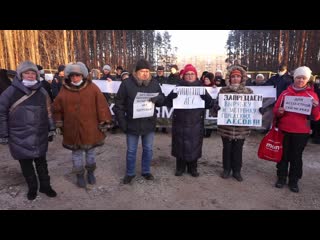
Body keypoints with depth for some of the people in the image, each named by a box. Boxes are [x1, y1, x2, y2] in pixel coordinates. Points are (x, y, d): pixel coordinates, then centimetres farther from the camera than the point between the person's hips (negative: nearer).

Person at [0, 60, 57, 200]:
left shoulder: (42, 92, 3)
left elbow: (48, 112, 11)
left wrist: (51, 128, 11)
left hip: (39, 137, 2)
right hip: (20, 138, -1)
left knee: (41, 162, 14)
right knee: (26, 164, 12)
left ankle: (45, 186, 30)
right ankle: (32, 187, 31)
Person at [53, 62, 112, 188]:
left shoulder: (92, 88, -9)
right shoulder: (64, 90, -3)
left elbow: (101, 106, -9)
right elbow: (57, 109, 8)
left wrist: (104, 122, -10)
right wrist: (59, 123, 8)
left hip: (90, 128, -1)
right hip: (72, 129, 1)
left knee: (90, 151, 17)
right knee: (77, 153, 14)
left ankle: (90, 172, 39)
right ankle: (79, 175, 33)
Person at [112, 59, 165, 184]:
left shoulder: (154, 83, 0)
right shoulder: (127, 83, -8)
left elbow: (162, 100, 5)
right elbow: (119, 104, -5)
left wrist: (157, 98, -19)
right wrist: (122, 121, -9)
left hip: (149, 123, 2)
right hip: (132, 124, -2)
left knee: (148, 149, 16)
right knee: (131, 151, 12)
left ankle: (146, 171, 35)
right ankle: (130, 173, 31)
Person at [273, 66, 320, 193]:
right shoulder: (285, 93, 2)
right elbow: (275, 110, 5)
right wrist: (279, 112, -18)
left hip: (301, 132, 0)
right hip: (284, 130, 1)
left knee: (296, 156, 9)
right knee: (283, 155, 9)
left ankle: (294, 181, 23)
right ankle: (281, 178, 24)